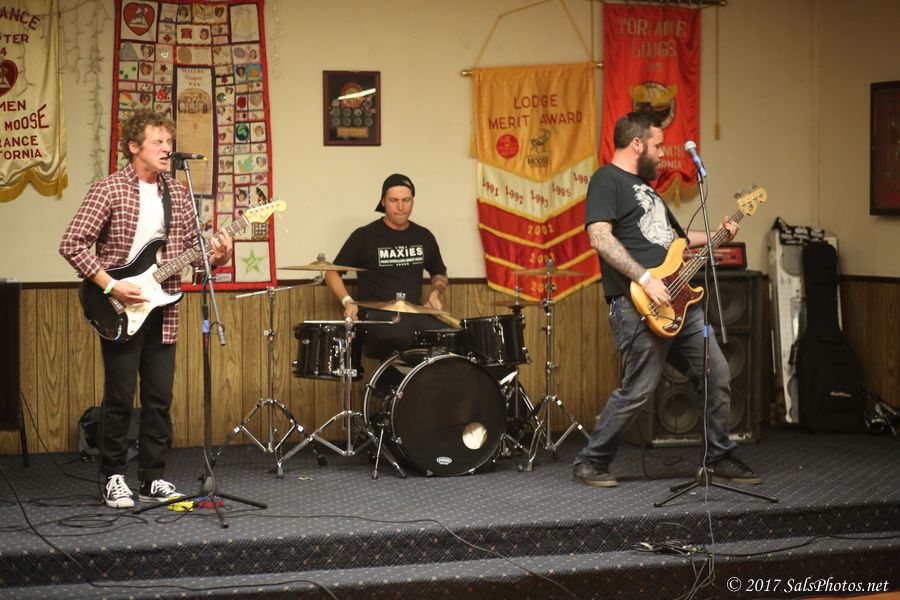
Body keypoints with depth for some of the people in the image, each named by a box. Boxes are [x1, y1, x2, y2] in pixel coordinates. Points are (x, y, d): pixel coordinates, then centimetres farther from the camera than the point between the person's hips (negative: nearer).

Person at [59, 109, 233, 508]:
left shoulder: (177, 194, 9)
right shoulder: (110, 189, -9)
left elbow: (190, 246, 13)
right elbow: (72, 244, -12)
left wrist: (215, 256, -9)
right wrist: (111, 286, -17)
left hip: (162, 309, 5)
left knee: (160, 398, 7)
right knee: (120, 397, -1)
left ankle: (153, 479, 16)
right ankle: (114, 478, 12)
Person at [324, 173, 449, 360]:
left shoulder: (423, 237, 13)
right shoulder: (365, 236, -1)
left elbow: (440, 274, 29)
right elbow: (332, 273, 5)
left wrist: (435, 293, 7)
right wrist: (347, 301, -12)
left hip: (414, 315, 4)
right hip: (376, 317, -4)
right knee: (402, 337, -38)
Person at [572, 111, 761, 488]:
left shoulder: (644, 186, 24)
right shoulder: (607, 180, -6)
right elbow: (600, 237, -19)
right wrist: (645, 278, -22)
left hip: (678, 300, 9)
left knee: (718, 375, 7)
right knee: (638, 390, -8)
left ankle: (720, 460, 18)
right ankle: (590, 463, 7)